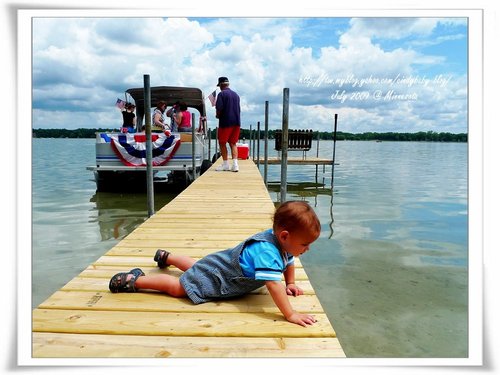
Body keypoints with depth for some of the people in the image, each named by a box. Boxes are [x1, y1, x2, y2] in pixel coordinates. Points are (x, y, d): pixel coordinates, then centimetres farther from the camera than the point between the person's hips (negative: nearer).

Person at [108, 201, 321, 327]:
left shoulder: (280, 241, -11)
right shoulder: (267, 251, -42)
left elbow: (289, 262, 10)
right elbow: (273, 284, -50)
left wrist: (290, 284, 2)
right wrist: (290, 315, -49)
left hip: (223, 265, 10)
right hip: (215, 278, -10)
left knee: (194, 268, 33)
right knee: (177, 287, -3)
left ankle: (166, 256, 56)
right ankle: (135, 280, 10)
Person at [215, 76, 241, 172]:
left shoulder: (221, 94, -6)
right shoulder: (236, 94, 14)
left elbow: (219, 108, -15)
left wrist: (217, 115, 3)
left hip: (225, 122, -6)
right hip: (236, 121, 6)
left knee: (222, 143, 6)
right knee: (233, 143, 9)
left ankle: (225, 164, 6)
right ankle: (235, 164, -3)